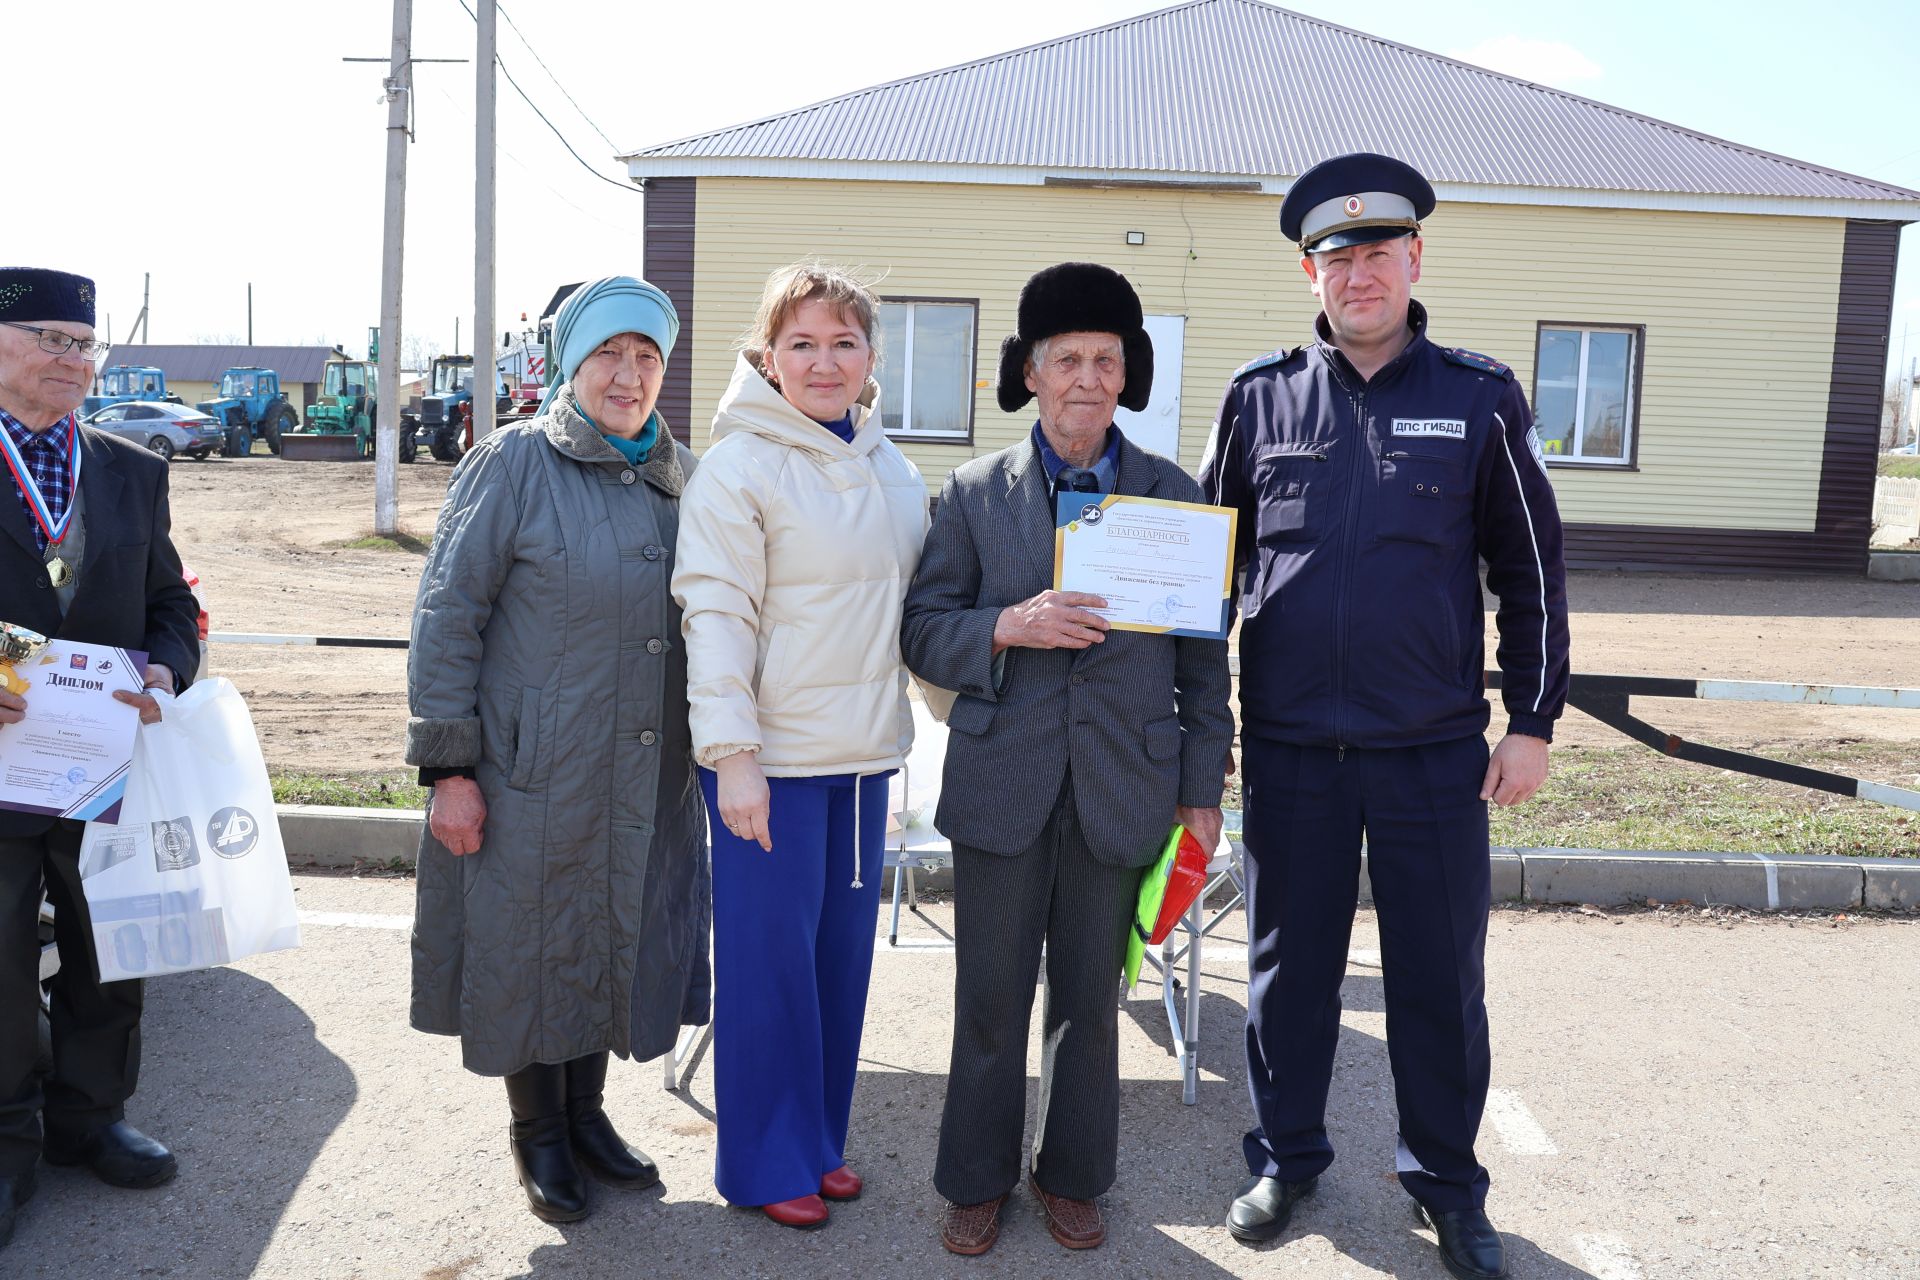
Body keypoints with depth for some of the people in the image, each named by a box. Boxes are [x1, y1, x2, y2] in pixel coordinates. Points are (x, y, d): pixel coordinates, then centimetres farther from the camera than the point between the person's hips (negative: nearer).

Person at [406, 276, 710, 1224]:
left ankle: (586, 1113, 37)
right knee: (534, 949, 9)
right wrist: (449, 764, -13)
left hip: (647, 779, 5)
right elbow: (446, 619, -10)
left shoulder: (681, 474, 7)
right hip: (535, 776, -5)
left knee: (618, 942, 16)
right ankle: (536, 1131, 31)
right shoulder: (513, 464, -9)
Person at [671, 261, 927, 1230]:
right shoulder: (740, 466, -10)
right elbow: (714, 613, -14)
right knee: (770, 958, 3)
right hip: (773, 758, -6)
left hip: (864, 751, 6)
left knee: (843, 951, 14)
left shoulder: (891, 469, 10)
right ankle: (767, 1164, 20)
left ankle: (820, 1139, 31)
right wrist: (732, 751, -19)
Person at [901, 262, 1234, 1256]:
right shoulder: (974, 493, 3)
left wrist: (1202, 790, 3)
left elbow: (1202, 655, 6)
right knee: (990, 998, 9)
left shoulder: (1172, 494, 4)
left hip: (1121, 788, 1)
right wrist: (1011, 627, -18)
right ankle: (977, 1181, 28)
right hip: (1002, 783, 0)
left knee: (1091, 999, 13)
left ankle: (1073, 1176, 32)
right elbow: (923, 633, 1)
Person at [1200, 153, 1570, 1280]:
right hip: (1291, 751, 1)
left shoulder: (1479, 398, 0)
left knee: (1442, 977, 9)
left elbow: (1532, 571, 5)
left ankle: (1448, 1183, 29)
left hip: (1435, 751, -1)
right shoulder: (1261, 397, 3)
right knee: (1292, 966, 12)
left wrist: (1534, 722, 0)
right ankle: (1287, 1160, 32)